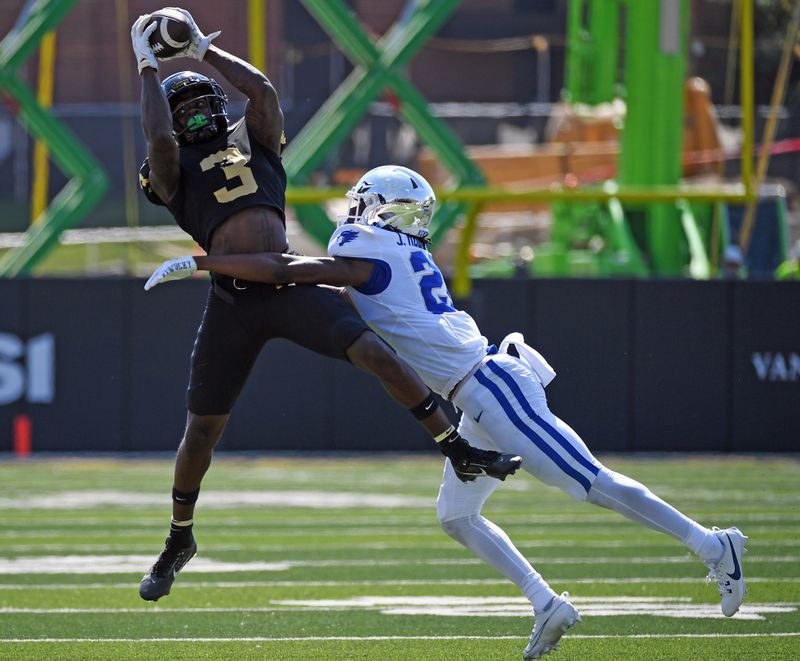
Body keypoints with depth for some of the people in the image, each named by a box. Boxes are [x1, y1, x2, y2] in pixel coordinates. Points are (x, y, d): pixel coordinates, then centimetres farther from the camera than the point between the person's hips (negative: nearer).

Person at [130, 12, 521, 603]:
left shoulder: (250, 142, 17)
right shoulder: (172, 172, 7)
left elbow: (263, 90, 2)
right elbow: (159, 136, -14)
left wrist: (205, 50, 11)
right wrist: (147, 63, -4)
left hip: (291, 286, 2)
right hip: (233, 301, -2)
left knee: (377, 355, -15)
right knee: (202, 430, 6)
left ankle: (462, 453, -9)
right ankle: (179, 541, 26)